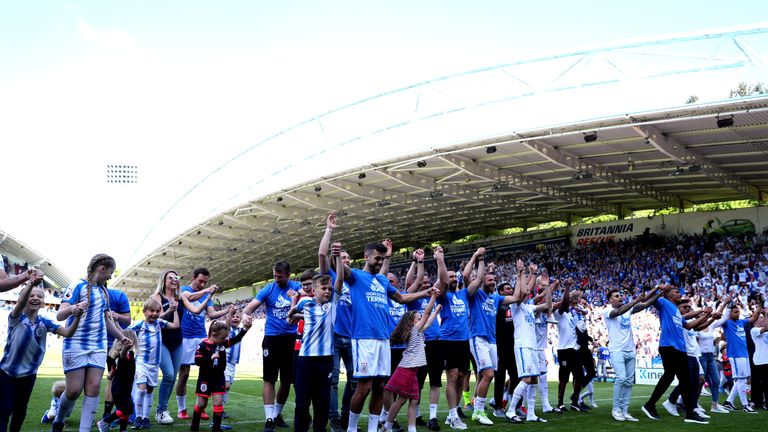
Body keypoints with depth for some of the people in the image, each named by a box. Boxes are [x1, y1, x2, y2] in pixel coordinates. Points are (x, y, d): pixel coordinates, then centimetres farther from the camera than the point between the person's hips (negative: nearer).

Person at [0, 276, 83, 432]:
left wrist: (77, 317, -36)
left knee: (20, 410, 17)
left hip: (29, 374, 4)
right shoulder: (16, 318, -14)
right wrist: (30, 284, -58)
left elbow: (67, 333, -15)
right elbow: (20, 303, -37)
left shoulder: (44, 323, -4)